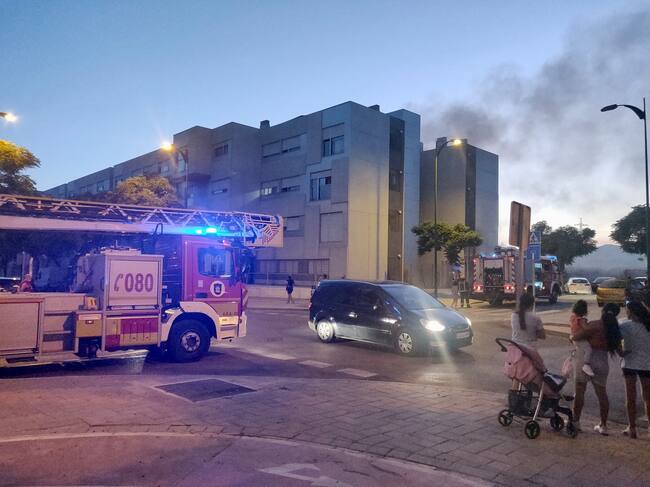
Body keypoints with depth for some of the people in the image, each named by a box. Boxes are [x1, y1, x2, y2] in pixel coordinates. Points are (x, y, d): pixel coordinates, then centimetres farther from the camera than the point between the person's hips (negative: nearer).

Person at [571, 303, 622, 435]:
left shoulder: (595, 325, -12)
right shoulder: (615, 329, 5)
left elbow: (576, 337, -17)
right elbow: (618, 350, 11)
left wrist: (572, 336, 5)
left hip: (585, 360, -5)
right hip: (602, 363, 6)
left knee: (579, 391, 3)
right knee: (602, 394, 14)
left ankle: (576, 421, 8)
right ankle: (603, 425, 19)